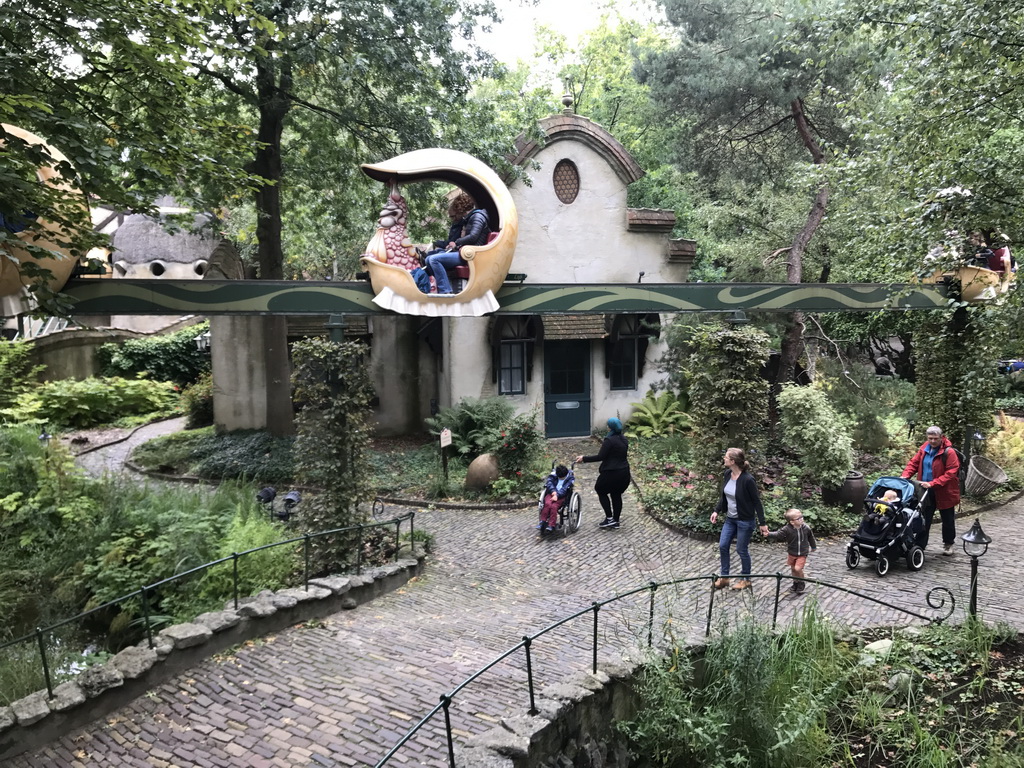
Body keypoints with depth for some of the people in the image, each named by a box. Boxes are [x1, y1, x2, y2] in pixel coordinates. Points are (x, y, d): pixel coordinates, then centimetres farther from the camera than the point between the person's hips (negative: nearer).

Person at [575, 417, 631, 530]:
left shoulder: (609, 440, -19)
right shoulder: (623, 439, 8)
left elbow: (600, 456, -21)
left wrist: (584, 458, -15)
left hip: (611, 473, -8)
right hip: (624, 472, 8)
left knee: (601, 491, 10)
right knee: (616, 495, 16)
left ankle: (609, 518, 4)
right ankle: (616, 521, 20)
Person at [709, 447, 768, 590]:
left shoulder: (748, 479, -25)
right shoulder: (727, 474, -4)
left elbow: (757, 502, -17)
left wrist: (762, 523, -14)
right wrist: (717, 511, 5)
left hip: (745, 521, -7)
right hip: (730, 519, 7)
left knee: (742, 550, 7)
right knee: (723, 546, 9)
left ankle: (746, 579, 29)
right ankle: (724, 577, 26)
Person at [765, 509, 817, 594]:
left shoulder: (806, 528, -14)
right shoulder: (787, 529, -22)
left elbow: (811, 537, 5)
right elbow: (777, 535, -27)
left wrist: (813, 547, 21)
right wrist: (769, 534, -47)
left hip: (803, 553, -1)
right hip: (792, 553, 1)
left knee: (798, 568, -14)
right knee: (793, 569, 15)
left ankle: (802, 583, 13)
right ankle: (796, 582, 40)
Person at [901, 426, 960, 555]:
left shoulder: (949, 452, -17)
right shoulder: (924, 449, 0)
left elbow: (951, 473, -21)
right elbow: (913, 463, 5)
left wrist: (932, 484, -29)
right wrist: (904, 476, -13)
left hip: (944, 492, -4)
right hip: (926, 491, 4)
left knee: (947, 520, 16)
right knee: (924, 519, 7)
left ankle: (948, 544, 35)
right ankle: (920, 546, 11)